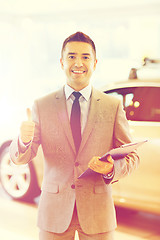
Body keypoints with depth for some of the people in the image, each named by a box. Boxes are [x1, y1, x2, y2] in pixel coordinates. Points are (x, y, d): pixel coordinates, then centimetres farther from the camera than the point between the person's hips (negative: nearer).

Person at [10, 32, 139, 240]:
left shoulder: (113, 106, 2)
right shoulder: (42, 106, 2)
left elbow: (132, 156, 4)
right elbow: (19, 158, -1)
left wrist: (112, 169, -18)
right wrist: (24, 140, -24)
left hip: (98, 214, 0)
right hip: (54, 212, 0)